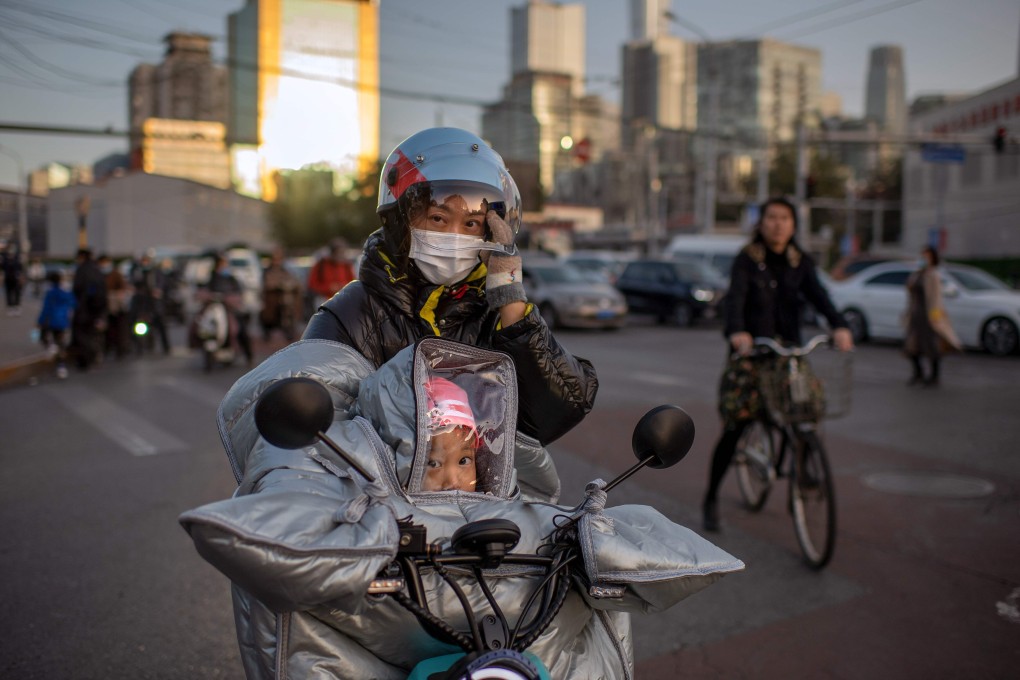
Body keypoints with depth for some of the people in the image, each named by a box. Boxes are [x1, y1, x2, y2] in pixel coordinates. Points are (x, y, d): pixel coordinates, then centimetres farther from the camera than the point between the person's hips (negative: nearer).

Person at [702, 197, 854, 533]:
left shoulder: (801, 262, 6)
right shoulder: (747, 260, -5)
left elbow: (818, 295, -10)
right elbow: (735, 297, -21)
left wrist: (839, 326, -31)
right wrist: (736, 332, -42)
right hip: (750, 349, -4)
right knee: (735, 424, -7)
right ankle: (711, 498, 9)